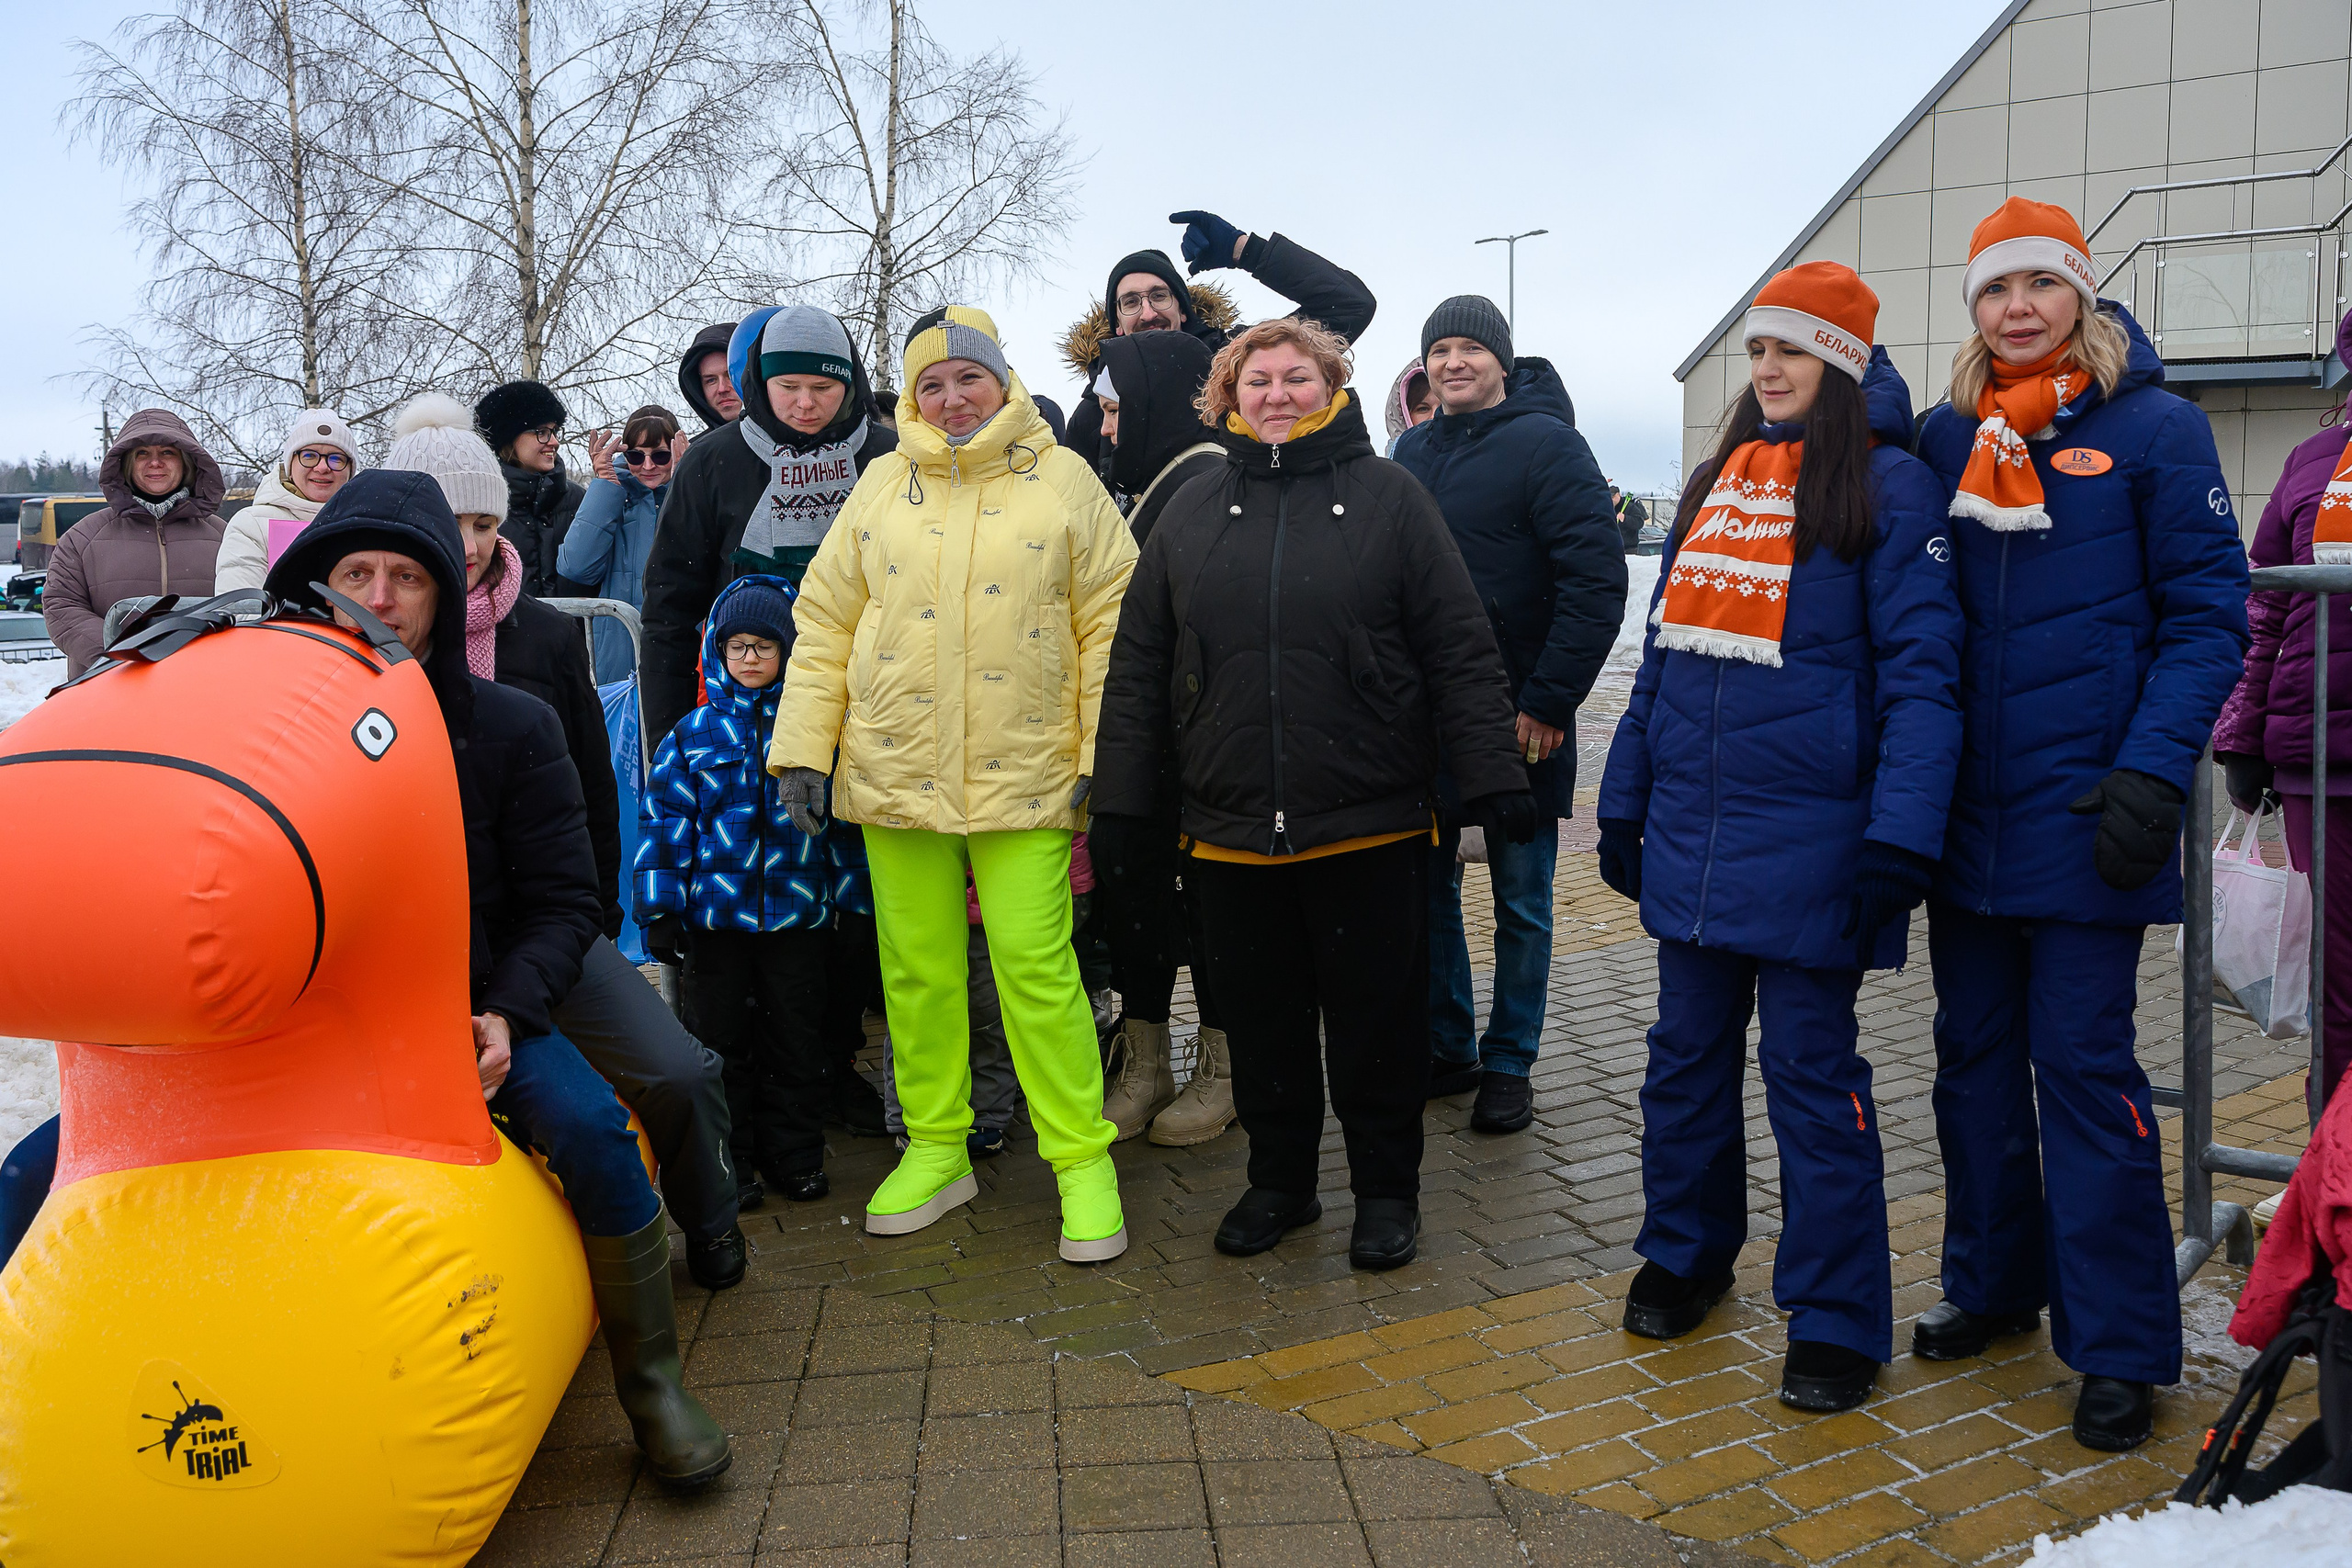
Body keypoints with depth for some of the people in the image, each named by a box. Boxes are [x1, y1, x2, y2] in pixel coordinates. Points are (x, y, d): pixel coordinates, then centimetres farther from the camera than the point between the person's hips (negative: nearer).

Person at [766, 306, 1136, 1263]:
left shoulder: (1062, 481, 3)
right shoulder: (883, 486, 10)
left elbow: (1109, 625, 1)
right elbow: (825, 624, 11)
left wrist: (1103, 754, -4)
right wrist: (802, 747, 5)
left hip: (1024, 776, -3)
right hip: (895, 772, 3)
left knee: (1036, 962, -6)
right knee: (917, 966, 8)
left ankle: (1082, 1158, 6)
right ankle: (935, 1149, 23)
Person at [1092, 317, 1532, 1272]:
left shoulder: (1388, 497, 1)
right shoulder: (1191, 512, 10)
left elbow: (1460, 650, -2)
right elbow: (1138, 666, 10)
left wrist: (1492, 778, -7)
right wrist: (1121, 800, 6)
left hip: (1371, 826, -3)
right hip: (1229, 828, 3)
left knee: (1378, 1016, 8)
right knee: (1260, 1017, 13)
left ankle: (1386, 1188, 25)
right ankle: (1279, 1179, 31)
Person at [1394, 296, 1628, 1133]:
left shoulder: (1545, 443, -9)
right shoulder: (1412, 450, 10)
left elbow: (1596, 581, -16)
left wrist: (1550, 702, -18)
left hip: (1519, 722, -6)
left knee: (1520, 898, 7)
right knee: (1427, 884, 12)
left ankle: (1509, 1064, 19)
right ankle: (1444, 1047, 26)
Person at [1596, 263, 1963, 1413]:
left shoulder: (1888, 485, -5)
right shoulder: (1719, 480, 15)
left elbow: (1920, 669, -12)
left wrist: (1900, 835, -21)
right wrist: (1624, 800, 14)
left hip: (1809, 841, -6)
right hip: (1689, 832, 6)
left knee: (1812, 1069, 1)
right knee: (1687, 1052, 15)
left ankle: (1835, 1322, 13)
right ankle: (1684, 1256, 33)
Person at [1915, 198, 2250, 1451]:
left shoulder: (2155, 428, -4)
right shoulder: (1945, 441, 8)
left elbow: (2207, 617, -7)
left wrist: (2151, 776, -17)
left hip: (2084, 819, -4)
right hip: (1967, 816, 4)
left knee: (2083, 1068, 0)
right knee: (1974, 1056, 13)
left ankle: (2120, 1345, 12)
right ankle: (1994, 1281, 30)